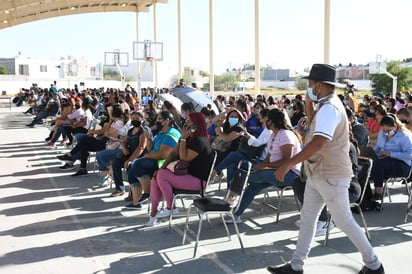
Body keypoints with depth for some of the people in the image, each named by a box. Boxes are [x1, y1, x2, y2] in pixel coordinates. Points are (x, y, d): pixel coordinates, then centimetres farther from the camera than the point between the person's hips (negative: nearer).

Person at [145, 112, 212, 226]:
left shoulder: (199, 141, -18)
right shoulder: (189, 138, 12)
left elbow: (184, 158, -22)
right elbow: (174, 153, 11)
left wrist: (183, 139, -17)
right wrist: (163, 166, -2)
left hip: (198, 179, -10)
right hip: (187, 174, 10)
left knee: (162, 175, -23)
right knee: (156, 177, -3)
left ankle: (170, 208, -8)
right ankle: (153, 212, 0)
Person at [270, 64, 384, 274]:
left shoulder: (329, 107, -23)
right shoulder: (326, 105, 10)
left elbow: (319, 142, -36)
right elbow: (313, 127, 23)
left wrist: (288, 164, -37)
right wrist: (308, 105, 7)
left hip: (331, 176, -10)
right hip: (317, 174, 10)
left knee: (344, 222, 3)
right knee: (307, 219, 12)